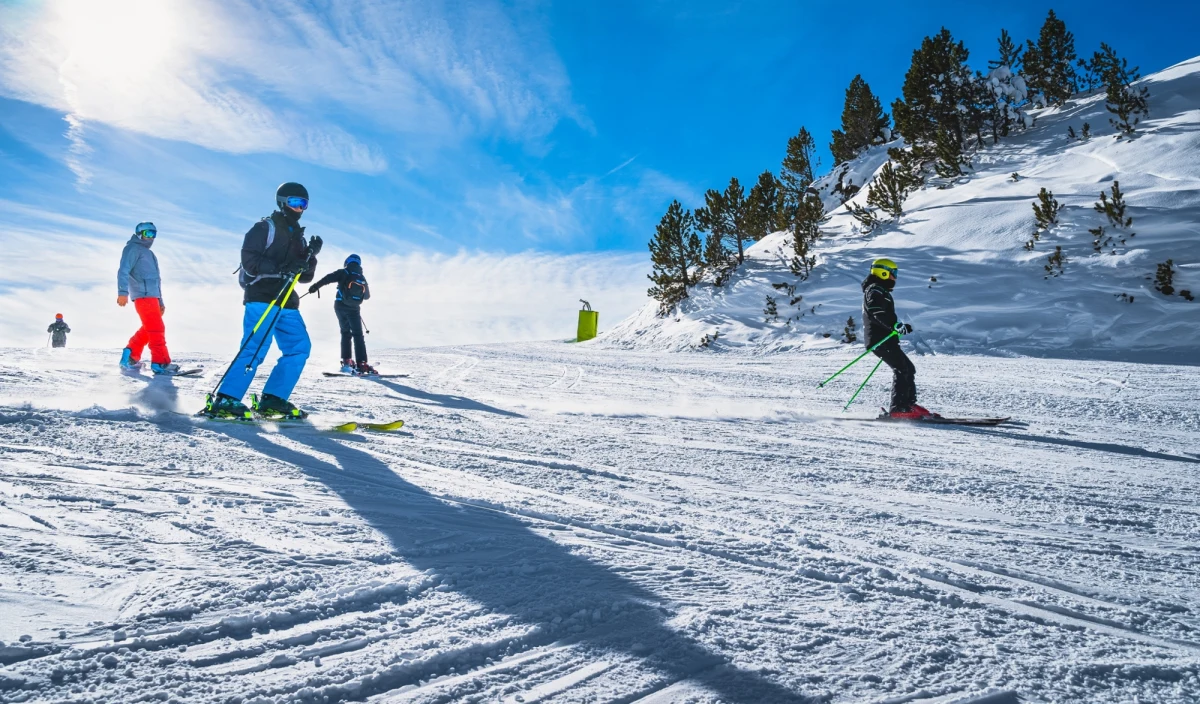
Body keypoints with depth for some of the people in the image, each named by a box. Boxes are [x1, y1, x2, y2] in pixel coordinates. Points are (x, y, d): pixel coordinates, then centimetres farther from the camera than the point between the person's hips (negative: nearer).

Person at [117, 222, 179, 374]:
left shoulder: (149, 254, 29)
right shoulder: (133, 248, 2)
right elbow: (123, 270, -12)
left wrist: (160, 301, 27)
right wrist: (123, 292, -24)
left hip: (152, 296, 9)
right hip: (143, 295, -9)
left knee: (148, 330, 10)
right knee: (157, 329, -14)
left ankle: (130, 357, 15)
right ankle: (160, 363, -17)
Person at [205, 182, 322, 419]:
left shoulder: (298, 237, 22)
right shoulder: (265, 228, 1)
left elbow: (305, 277, 17)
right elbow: (249, 260, -12)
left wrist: (311, 256, 0)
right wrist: (281, 268, -23)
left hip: (287, 303, 8)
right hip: (261, 299, -8)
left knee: (300, 347, -1)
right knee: (255, 348, -17)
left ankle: (272, 400, 3)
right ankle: (224, 400, -14)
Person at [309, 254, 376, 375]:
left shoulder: (344, 272, 1)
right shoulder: (362, 278, 12)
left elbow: (328, 278, -15)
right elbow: (367, 296, 21)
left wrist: (315, 286, -15)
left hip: (340, 306, -1)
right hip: (353, 309, 1)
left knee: (346, 332, 15)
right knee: (358, 335, 0)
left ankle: (346, 361, 7)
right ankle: (361, 364, -14)